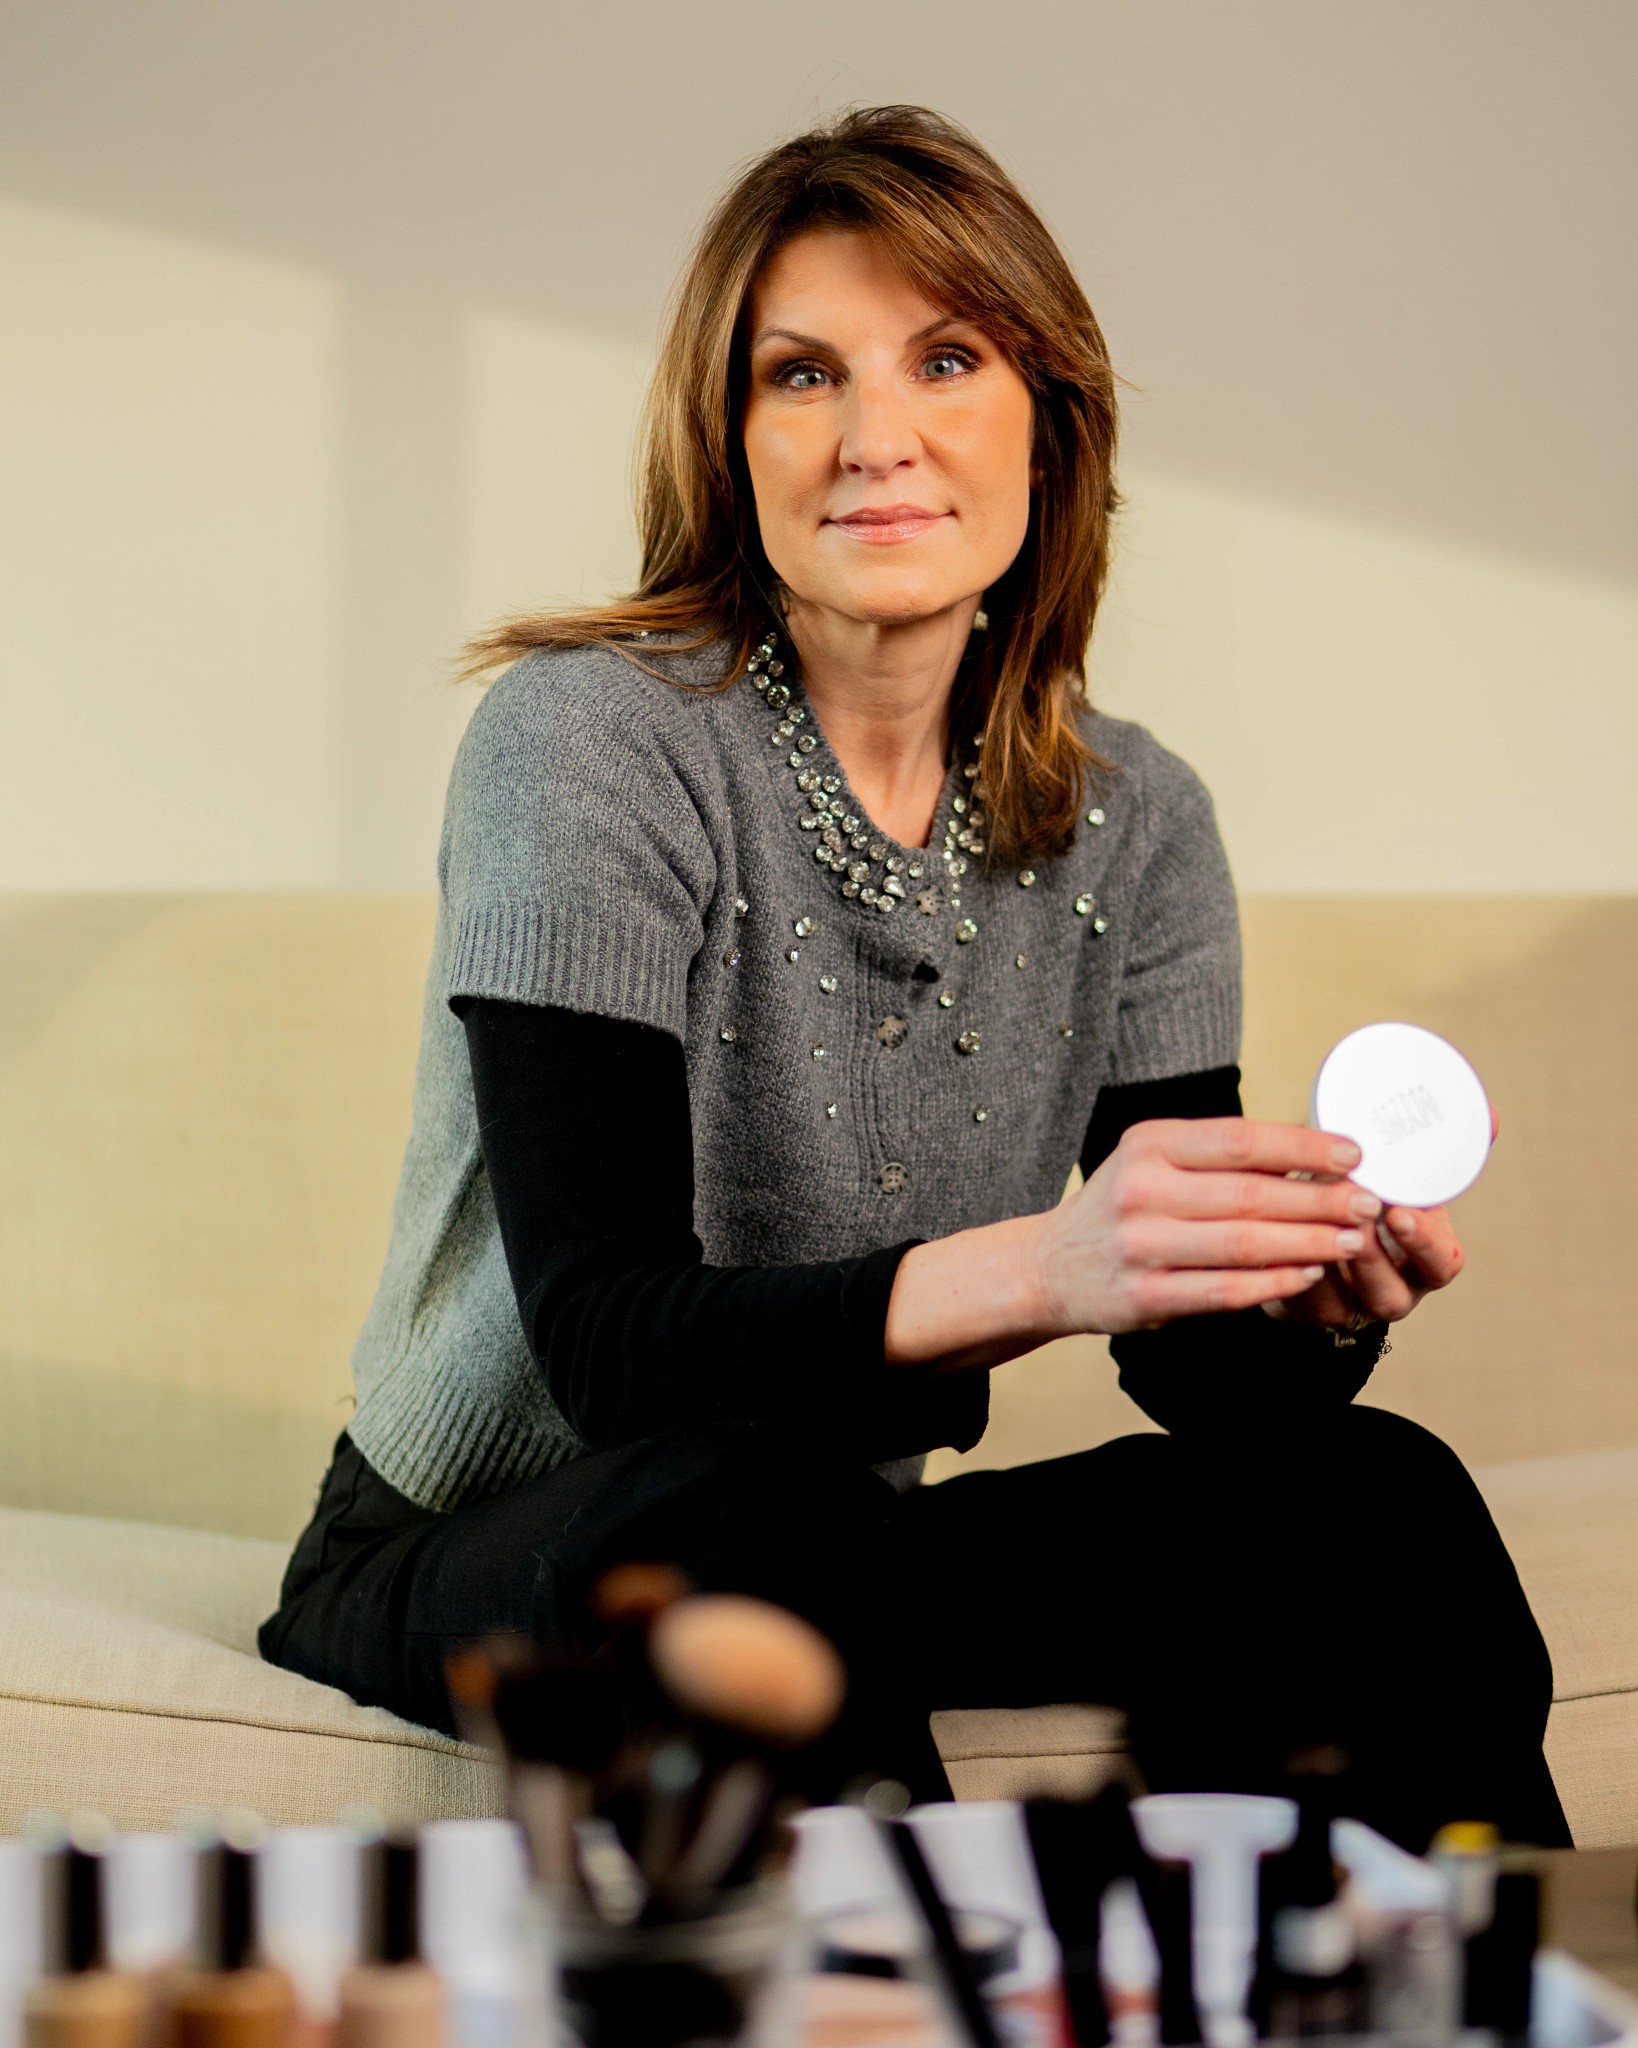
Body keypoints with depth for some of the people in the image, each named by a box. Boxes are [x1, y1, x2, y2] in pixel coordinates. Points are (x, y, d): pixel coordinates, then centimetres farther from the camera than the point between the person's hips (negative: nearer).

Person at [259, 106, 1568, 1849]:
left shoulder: (1132, 826, 1)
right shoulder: (590, 740, -16)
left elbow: (1194, 1367, -1)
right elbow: (599, 1336, -25)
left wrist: (1315, 1298, -25)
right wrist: (1036, 1272, -41)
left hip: (830, 1570, 5)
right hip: (475, 1566, -4)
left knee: (1376, 1493, -20)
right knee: (744, 1507, -38)